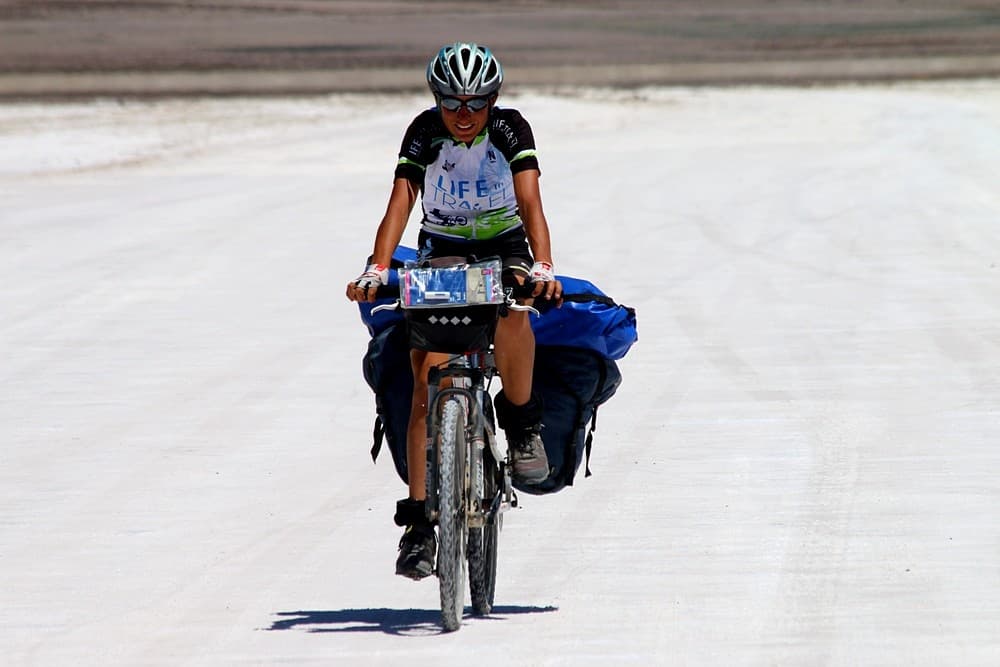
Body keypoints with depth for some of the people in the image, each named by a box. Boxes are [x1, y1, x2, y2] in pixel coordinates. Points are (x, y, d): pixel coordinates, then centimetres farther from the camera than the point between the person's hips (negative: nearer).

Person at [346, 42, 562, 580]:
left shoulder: (510, 129, -17)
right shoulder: (424, 133, -16)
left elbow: (530, 203, -28)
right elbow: (399, 204, -26)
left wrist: (542, 267, -45)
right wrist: (377, 269, -43)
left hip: (503, 248, -1)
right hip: (440, 254, 1)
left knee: (512, 312, -37)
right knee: (428, 383, -15)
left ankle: (522, 420, -11)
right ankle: (419, 521, -14)